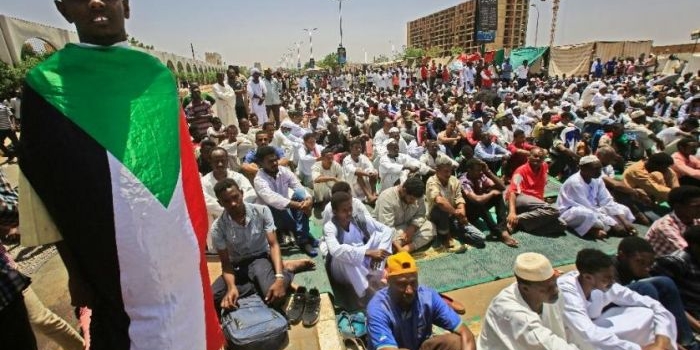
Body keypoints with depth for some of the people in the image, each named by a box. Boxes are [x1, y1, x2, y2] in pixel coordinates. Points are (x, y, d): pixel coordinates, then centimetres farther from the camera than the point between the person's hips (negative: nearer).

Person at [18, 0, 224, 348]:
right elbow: (49, 197, -3)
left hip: (177, 250, 3)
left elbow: (183, 163, 6)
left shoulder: (158, 75, 3)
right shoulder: (46, 85, -5)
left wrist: (197, 234, 6)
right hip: (112, 260, -2)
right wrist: (75, 271, 0)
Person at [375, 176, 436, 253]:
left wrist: (411, 229, -25)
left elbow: (420, 215, -6)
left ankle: (406, 249, -30)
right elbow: (387, 228, -36)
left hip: (407, 227, 6)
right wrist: (399, 248, -43)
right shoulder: (387, 197, -31)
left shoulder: (417, 196, -14)